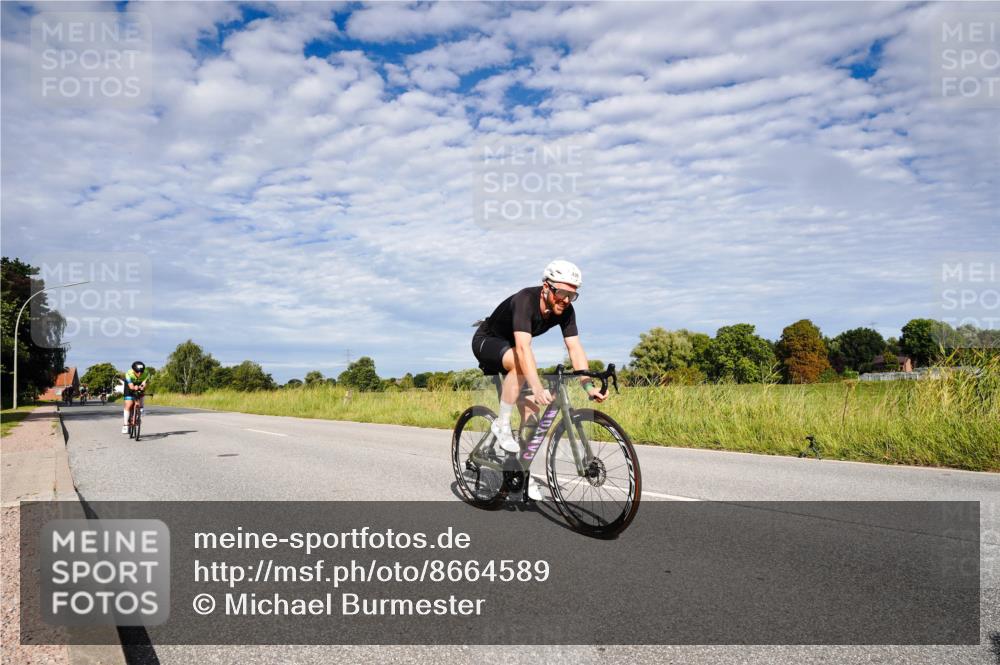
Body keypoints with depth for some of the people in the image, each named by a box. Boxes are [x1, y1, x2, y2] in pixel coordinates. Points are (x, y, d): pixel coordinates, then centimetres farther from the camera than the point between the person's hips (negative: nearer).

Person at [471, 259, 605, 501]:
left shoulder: (566, 311, -17)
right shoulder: (525, 300, -36)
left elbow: (575, 348, -21)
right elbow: (523, 347, -47)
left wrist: (588, 385, -33)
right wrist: (538, 388, -56)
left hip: (511, 348, 6)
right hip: (486, 342, -6)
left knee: (531, 409, -5)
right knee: (519, 363, -39)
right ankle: (501, 425, -22)